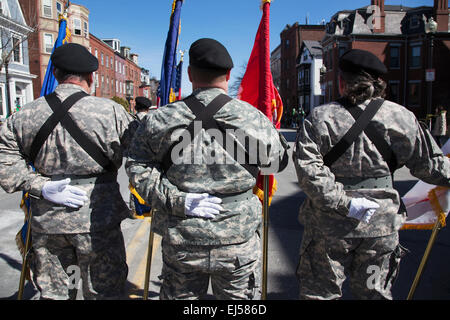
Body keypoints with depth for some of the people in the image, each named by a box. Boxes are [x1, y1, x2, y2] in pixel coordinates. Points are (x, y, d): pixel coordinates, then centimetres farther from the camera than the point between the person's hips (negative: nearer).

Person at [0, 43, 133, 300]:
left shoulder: (28, 114, 2)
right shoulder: (110, 111, -12)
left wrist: (41, 186, -3)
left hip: (47, 221, 4)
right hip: (97, 220, -4)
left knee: (53, 293, 19)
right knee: (103, 292, 12)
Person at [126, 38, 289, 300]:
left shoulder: (162, 120, -6)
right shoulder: (253, 118, -10)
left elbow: (138, 167, -3)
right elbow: (278, 162, 4)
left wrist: (176, 199, -8)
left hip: (182, 242, 2)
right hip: (238, 242, -1)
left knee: (178, 295, 22)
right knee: (240, 297, 19)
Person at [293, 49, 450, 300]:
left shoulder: (321, 117, -10)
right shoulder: (402, 118, -3)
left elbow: (307, 168, -21)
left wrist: (344, 202, -18)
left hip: (330, 226, -2)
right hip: (381, 225, 3)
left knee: (320, 292, 13)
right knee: (375, 293, 20)